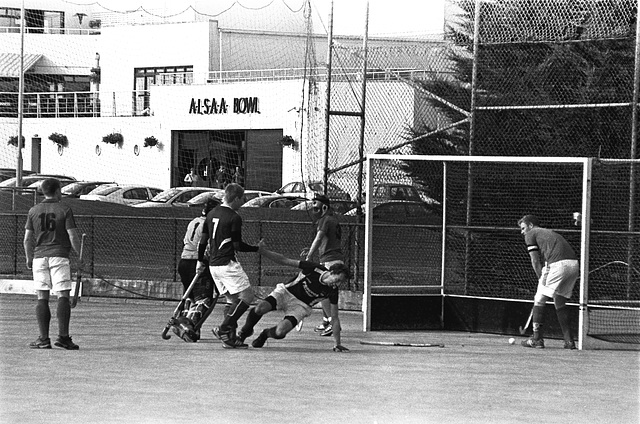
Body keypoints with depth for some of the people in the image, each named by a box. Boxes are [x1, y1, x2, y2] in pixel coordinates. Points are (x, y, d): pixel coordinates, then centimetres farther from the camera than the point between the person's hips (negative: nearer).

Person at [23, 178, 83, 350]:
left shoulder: (34, 211, 6)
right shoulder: (64, 210, -3)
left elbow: (27, 239, 7)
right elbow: (73, 236, -6)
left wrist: (29, 258, 19)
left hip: (39, 257, 3)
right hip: (59, 256, -3)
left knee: (42, 298, 3)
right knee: (63, 297, -2)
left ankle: (44, 339, -1)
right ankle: (63, 336, -11)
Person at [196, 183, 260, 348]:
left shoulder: (212, 214, 12)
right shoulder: (234, 218, -12)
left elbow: (203, 240, 14)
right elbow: (238, 245, -12)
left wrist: (200, 261, 23)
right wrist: (257, 248, 1)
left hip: (213, 265, 9)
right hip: (228, 264, -9)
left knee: (232, 299, 14)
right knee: (247, 296, -5)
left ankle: (230, 337, 7)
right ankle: (224, 329, -12)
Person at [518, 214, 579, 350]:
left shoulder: (531, 234, 12)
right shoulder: (549, 232, 34)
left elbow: (535, 261, 4)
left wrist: (542, 279, 11)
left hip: (558, 264, -7)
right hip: (574, 264, 7)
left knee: (540, 299, 4)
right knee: (560, 302, 19)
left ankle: (537, 339, 3)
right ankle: (569, 341, 13)